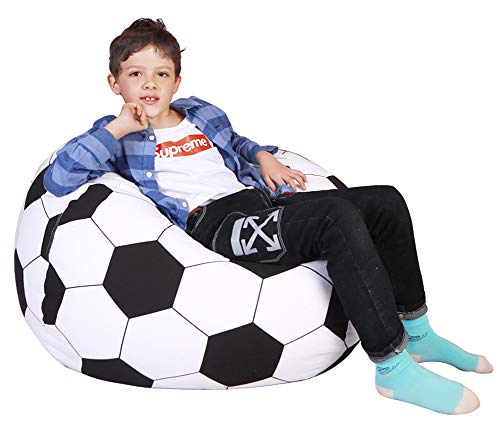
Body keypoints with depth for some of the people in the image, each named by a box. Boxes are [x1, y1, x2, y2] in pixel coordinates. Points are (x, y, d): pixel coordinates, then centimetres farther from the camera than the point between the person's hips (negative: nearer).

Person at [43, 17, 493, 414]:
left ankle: (414, 332, 11)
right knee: (339, 218, -31)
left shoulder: (203, 113, 24)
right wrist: (121, 127, -9)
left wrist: (264, 158, 20)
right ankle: (394, 368, -26)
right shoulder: (118, 136, 7)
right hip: (214, 220, -8)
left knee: (385, 202, -1)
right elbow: (57, 179, -7)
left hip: (259, 200, 8)